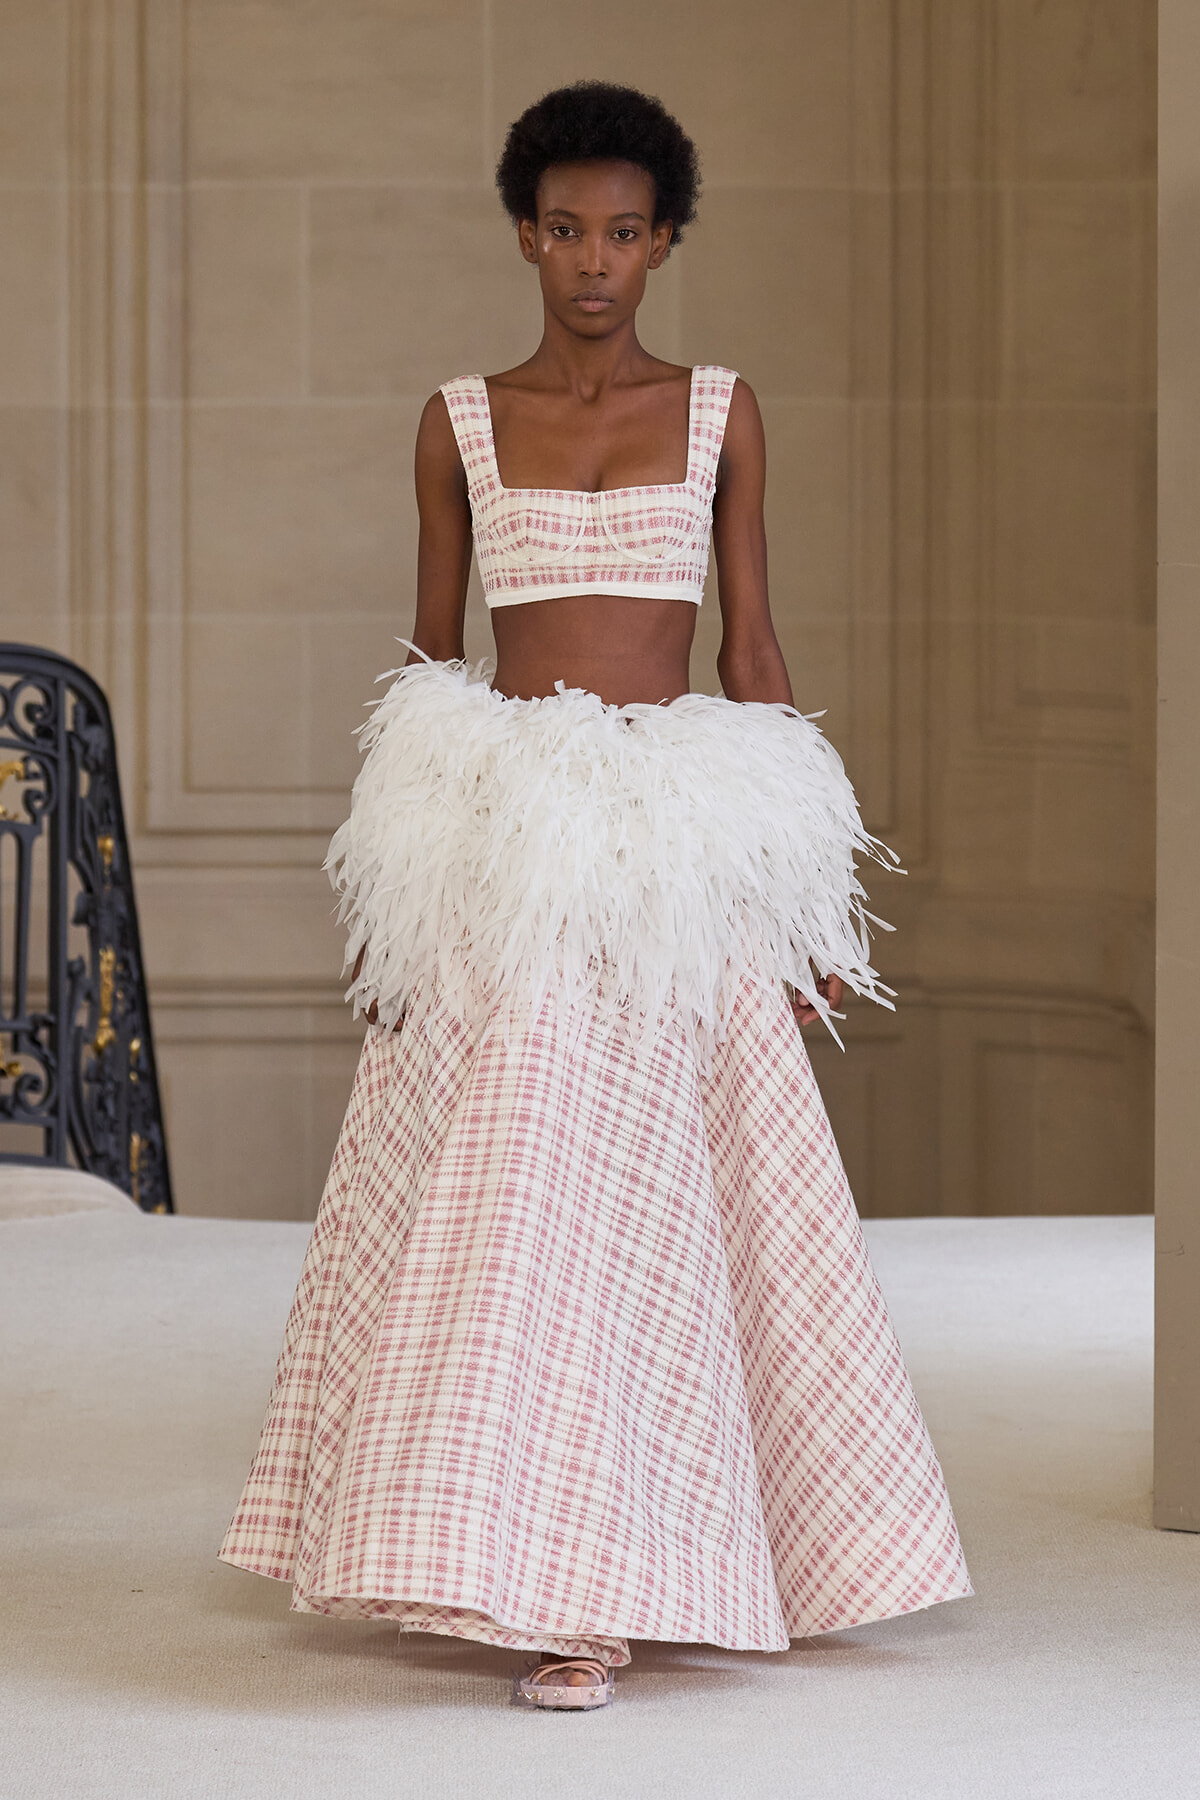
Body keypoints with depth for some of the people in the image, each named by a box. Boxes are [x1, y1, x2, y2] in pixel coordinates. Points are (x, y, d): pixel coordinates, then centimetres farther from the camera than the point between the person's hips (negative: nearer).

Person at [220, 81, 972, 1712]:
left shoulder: (720, 413, 7)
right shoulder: (460, 424, 7)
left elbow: (754, 649, 8)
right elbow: (427, 660, 10)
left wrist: (817, 883, 4)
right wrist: (391, 885, 6)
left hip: (679, 845, 0)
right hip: (501, 842, 0)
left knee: (651, 1196, -1)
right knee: (507, 1196, -1)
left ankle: (601, 1577, 7)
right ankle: (562, 1579, 11)